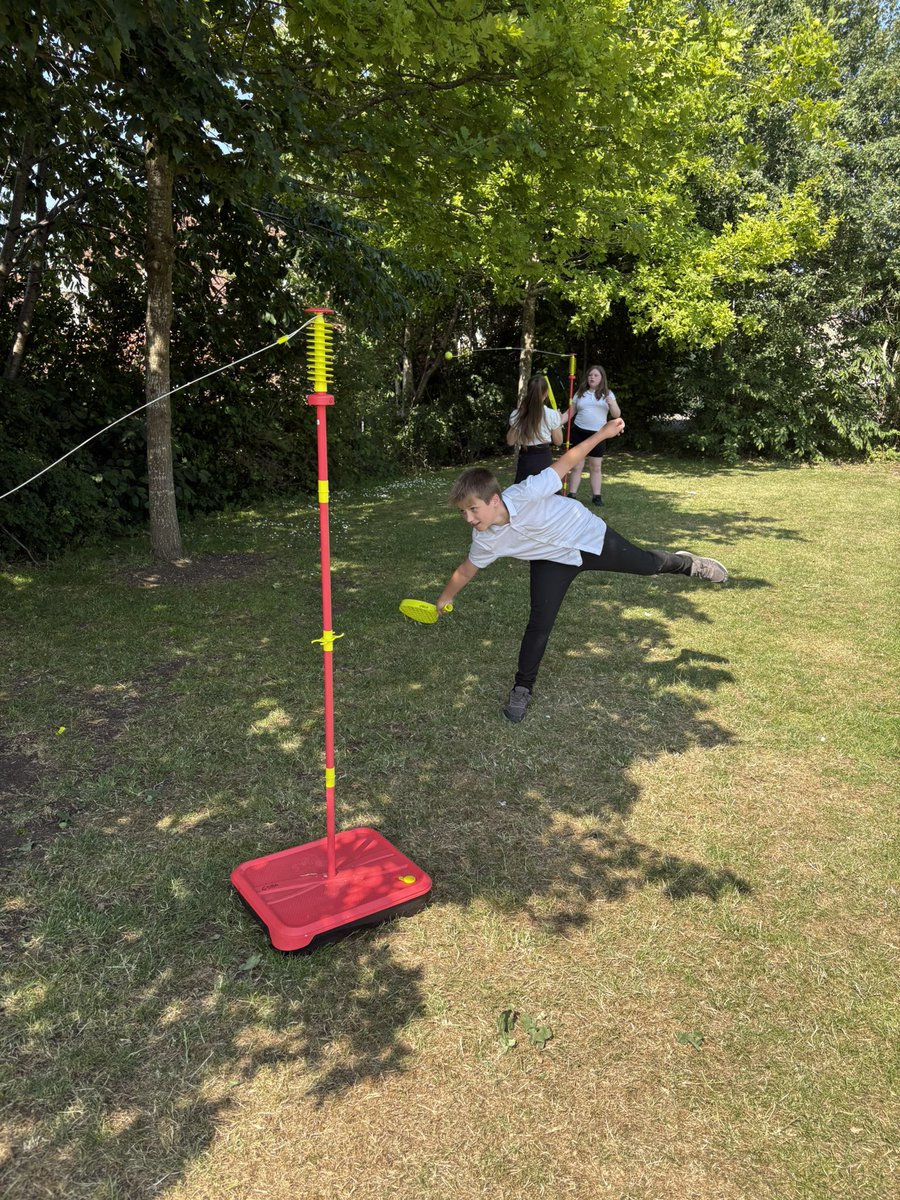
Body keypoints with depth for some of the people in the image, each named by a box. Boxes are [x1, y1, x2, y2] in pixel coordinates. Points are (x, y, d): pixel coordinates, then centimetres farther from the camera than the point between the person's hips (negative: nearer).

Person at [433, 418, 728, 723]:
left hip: (589, 536, -2)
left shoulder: (525, 493, -39)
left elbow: (565, 463, -29)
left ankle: (686, 563, 52)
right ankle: (522, 689, 9)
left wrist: (603, 433, -28)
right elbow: (466, 570, -4)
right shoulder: (484, 540, -23)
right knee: (539, 623, -10)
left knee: (647, 564, 18)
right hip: (553, 560, 2)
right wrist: (444, 598, 7)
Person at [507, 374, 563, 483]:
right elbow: (558, 441, 3)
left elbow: (510, 442, 4)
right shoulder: (552, 415, -8)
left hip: (525, 460, 1)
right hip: (544, 459, -1)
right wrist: (559, 423, 14)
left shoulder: (517, 415, -4)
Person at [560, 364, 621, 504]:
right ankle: (571, 495, 3)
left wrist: (612, 404, -18)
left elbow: (617, 415, 2)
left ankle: (596, 496, 8)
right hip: (579, 432, 0)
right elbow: (570, 412, 10)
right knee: (576, 465, 0)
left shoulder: (607, 394, 6)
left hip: (598, 434, 0)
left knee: (596, 467, 3)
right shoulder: (580, 393, 8)